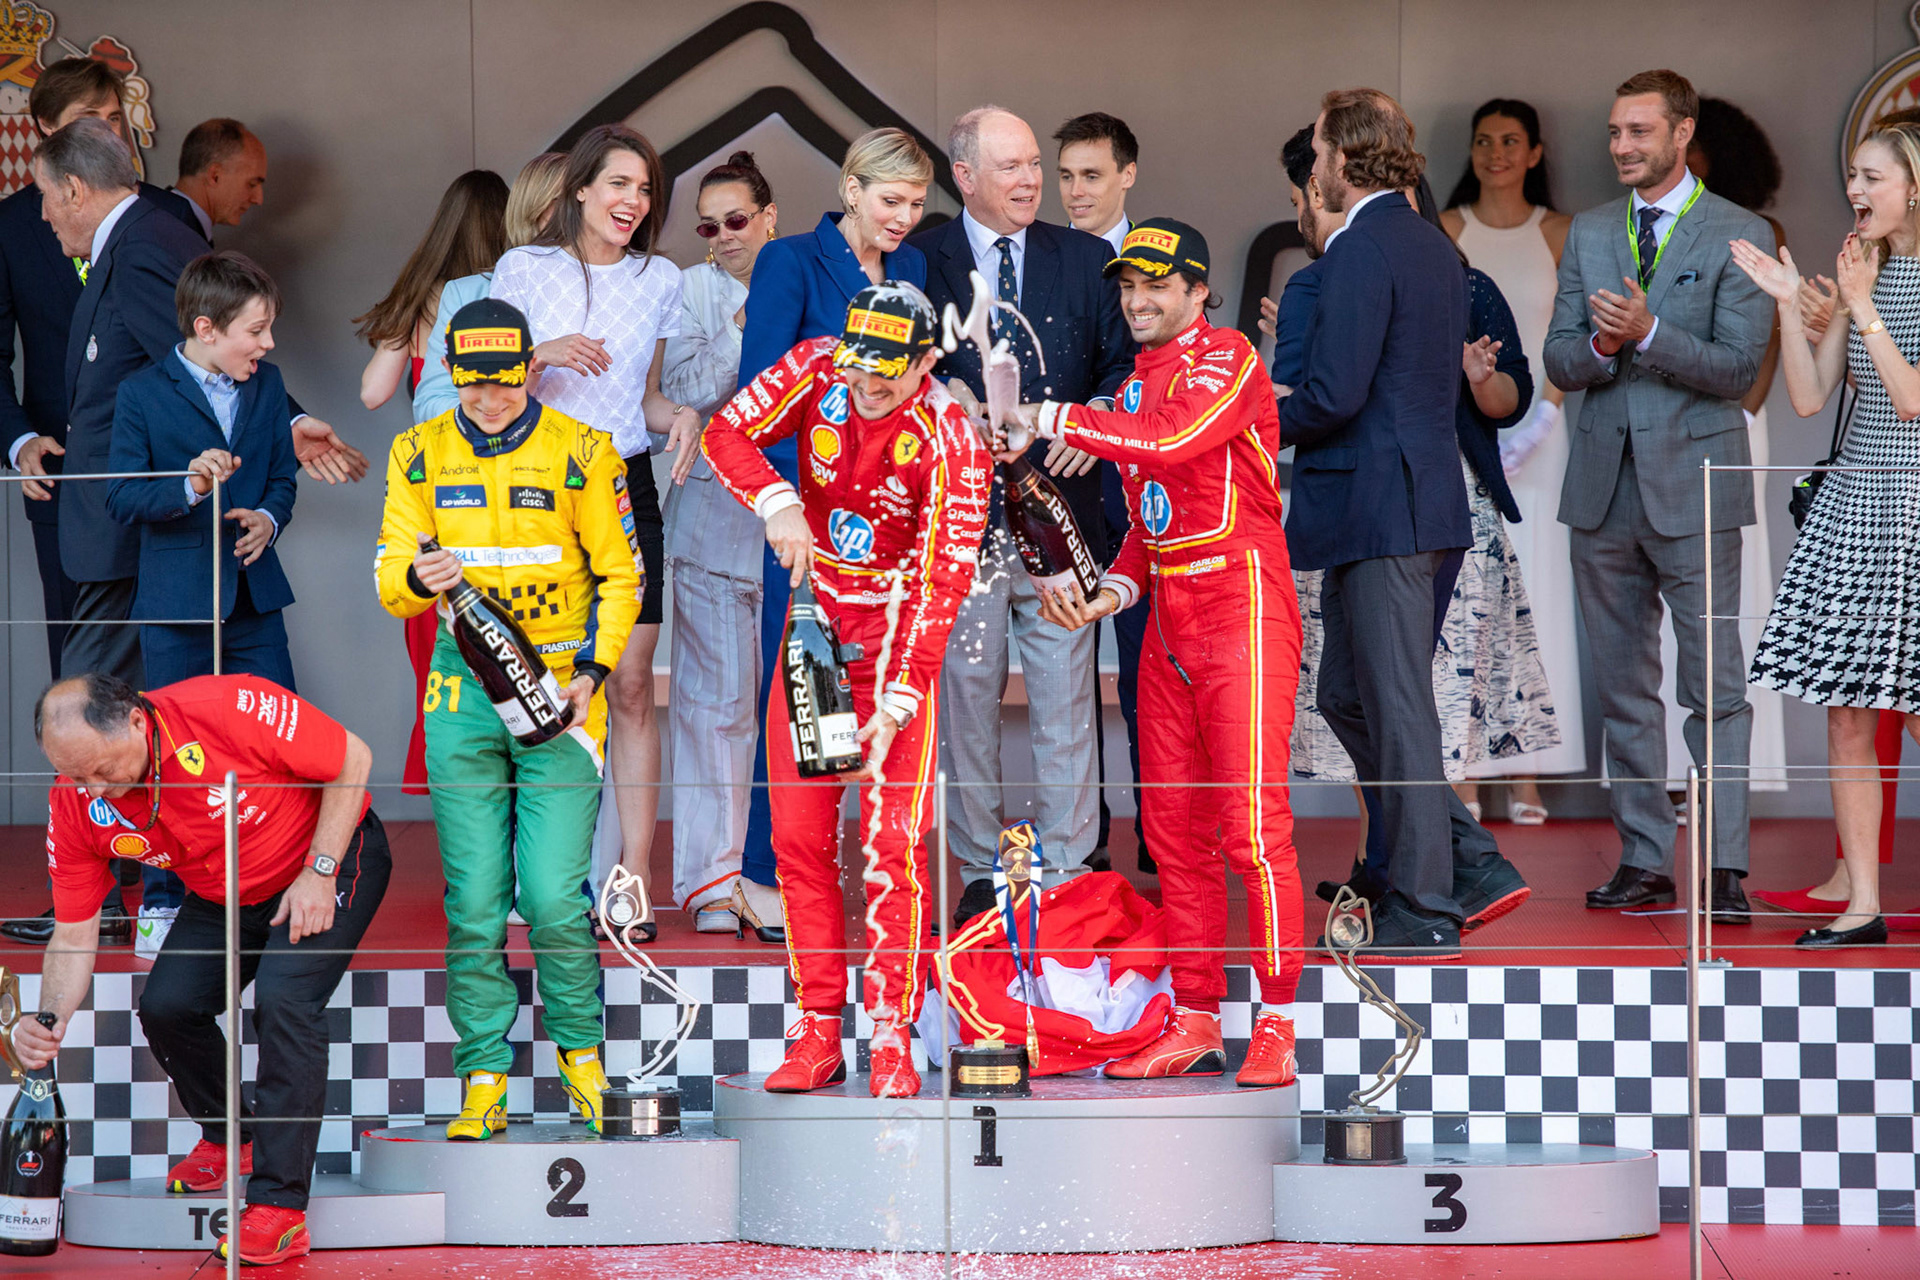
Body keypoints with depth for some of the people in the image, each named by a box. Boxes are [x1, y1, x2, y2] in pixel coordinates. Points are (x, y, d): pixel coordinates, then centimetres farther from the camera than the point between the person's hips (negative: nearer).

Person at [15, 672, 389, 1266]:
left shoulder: (233, 710, -35)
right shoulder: (76, 804, -19)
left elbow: (353, 758, -21)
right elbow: (75, 933, -11)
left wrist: (319, 872, -23)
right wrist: (50, 1017, -28)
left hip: (334, 853, -6)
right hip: (222, 898, 6)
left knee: (283, 1001, -25)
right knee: (165, 1006, -8)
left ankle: (279, 1207, -22)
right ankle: (227, 1135, 22)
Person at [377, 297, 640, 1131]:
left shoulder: (581, 453, -2)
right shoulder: (419, 456, 5)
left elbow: (619, 576, 5)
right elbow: (391, 581, 5)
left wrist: (592, 670, -7)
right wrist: (418, 578, -19)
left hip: (561, 694, -2)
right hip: (464, 695, 2)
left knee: (555, 899, -9)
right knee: (473, 901, -1)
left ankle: (580, 1048, 14)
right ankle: (483, 1077, 8)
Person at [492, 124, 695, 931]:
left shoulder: (661, 281, 10)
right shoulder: (522, 270, 3)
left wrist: (681, 416, -4)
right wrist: (543, 354, -14)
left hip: (625, 486, 2)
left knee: (630, 685, -3)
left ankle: (634, 873, -2)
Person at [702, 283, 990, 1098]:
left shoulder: (950, 444, -22)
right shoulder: (816, 370, -11)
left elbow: (941, 586, -23)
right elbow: (726, 433, -7)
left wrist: (895, 705, -28)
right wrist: (778, 505, -26)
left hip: (897, 634, -4)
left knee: (893, 840, -11)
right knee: (798, 835, 1)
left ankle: (891, 1036, -6)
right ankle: (817, 1032, 6)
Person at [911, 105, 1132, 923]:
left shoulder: (1084, 258, 8)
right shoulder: (922, 261, 3)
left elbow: (1126, 358, 10)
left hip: (1058, 512, 1)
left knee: (1066, 704, 0)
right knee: (966, 701, 5)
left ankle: (1065, 869, 8)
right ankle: (981, 873, 15)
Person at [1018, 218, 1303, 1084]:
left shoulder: (1228, 360, -7)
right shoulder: (1135, 384, 19)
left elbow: (1175, 438, -26)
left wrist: (1057, 420, -20)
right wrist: (1113, 591, 7)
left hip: (1243, 607, -9)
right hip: (1169, 622, 9)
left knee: (1252, 823, -12)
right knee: (1174, 824, 8)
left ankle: (1277, 1024, -9)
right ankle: (1195, 1025, 13)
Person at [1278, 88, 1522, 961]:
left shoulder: (1358, 252, -14)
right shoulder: (1435, 248, 15)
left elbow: (1335, 395, -21)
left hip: (1379, 508, -10)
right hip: (1427, 498, 10)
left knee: (1396, 709, -3)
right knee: (1346, 698, 15)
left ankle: (1424, 913, 3)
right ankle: (1475, 865, 14)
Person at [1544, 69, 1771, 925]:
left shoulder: (1739, 235, -2)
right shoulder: (1588, 234, 13)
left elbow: (1737, 367, -10)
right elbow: (1559, 363, 9)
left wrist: (1647, 333, -21)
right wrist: (1599, 346, -13)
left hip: (1694, 485, -5)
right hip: (1604, 486, 5)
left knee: (1716, 686, -6)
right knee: (1624, 689, 9)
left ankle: (1725, 869, -5)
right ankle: (1644, 860, 16)